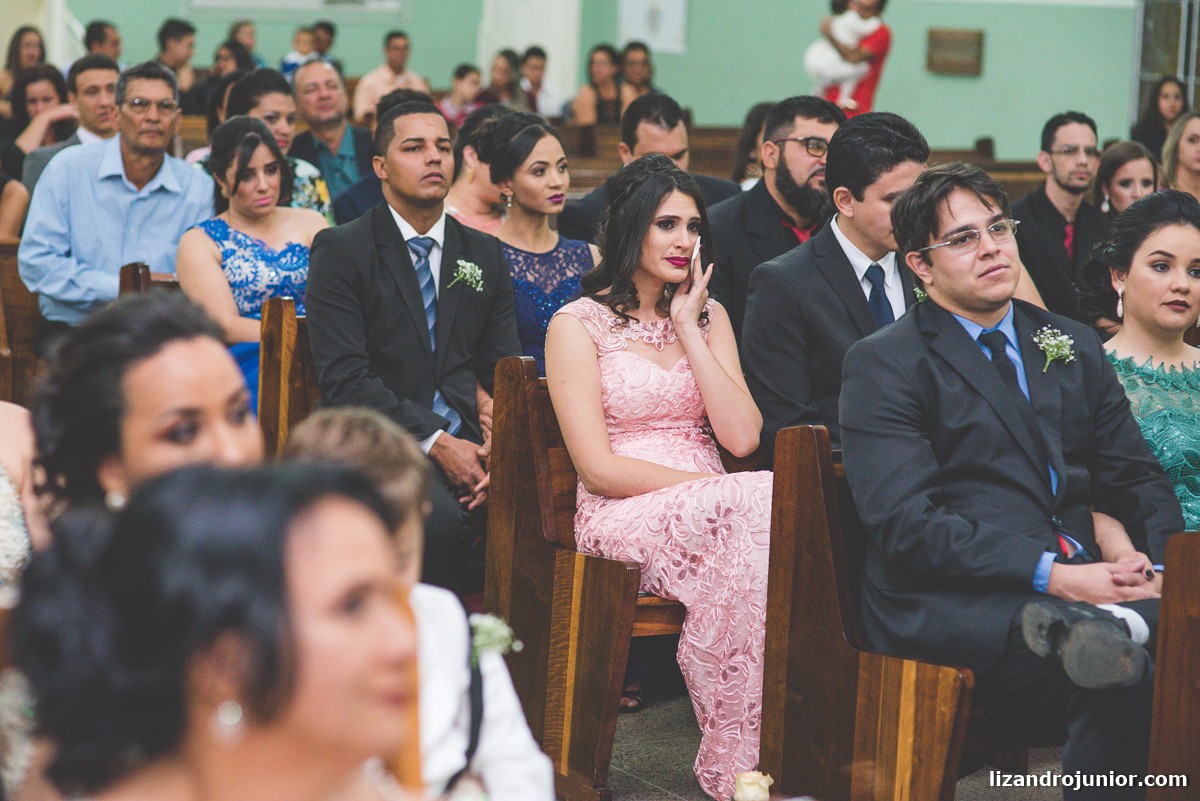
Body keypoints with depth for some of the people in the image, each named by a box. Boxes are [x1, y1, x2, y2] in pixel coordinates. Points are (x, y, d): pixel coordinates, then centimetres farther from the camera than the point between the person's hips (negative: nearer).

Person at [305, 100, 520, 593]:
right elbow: (343, 378, -7)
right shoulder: (340, 249, 3)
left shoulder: (485, 255, 18)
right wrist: (434, 442, -15)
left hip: (470, 439, 4)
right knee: (437, 515, -36)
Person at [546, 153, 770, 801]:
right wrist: (711, 486, -14)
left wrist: (688, 328, 1)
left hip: (709, 507, 4)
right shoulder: (577, 324, 3)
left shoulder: (707, 316, 18)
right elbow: (598, 468, -6)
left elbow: (742, 437, 2)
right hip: (622, 517, -4)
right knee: (760, 503, -35)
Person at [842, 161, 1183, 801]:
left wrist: (1162, 568, -2)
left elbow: (1135, 479, 21)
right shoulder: (883, 364, 2)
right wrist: (1052, 576, -18)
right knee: (1123, 671, -33)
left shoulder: (1074, 347, 21)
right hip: (948, 602, -5)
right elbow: (904, 524, -9)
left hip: (1078, 582, 6)